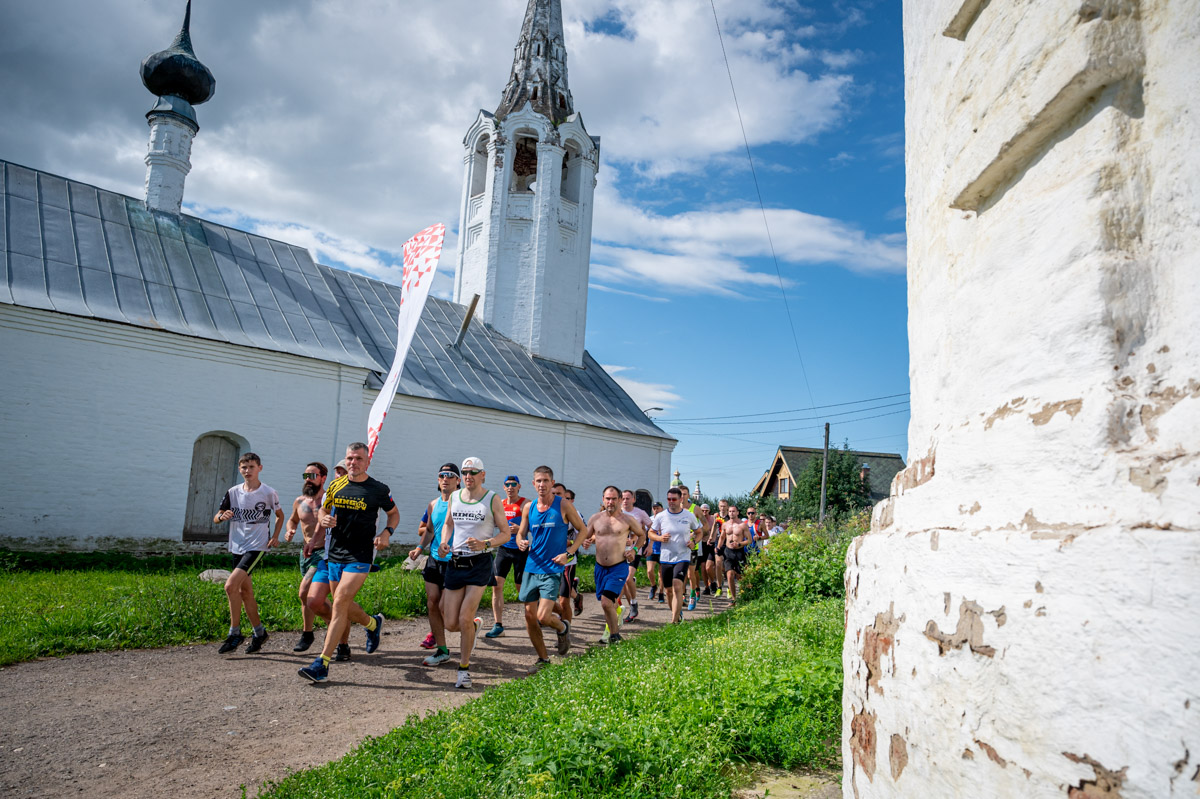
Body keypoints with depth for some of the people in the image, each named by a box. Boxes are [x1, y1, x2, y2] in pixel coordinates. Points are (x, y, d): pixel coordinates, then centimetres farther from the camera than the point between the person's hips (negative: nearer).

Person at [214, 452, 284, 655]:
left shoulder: (268, 493, -5)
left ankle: (235, 633, -6)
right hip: (237, 547, 6)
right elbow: (215, 519, 7)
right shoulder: (233, 492, 5)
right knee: (245, 592, 11)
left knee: (231, 586, -19)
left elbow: (280, 515, 11)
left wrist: (275, 536, -3)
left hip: (257, 546, -6)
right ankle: (259, 632, 25)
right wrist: (222, 516, -17)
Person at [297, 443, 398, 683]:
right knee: (344, 606, 13)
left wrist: (387, 533, -7)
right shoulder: (335, 486, 6)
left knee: (340, 603, -15)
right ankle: (373, 623, 44)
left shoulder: (379, 490, -3)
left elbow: (394, 513, 11)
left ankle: (322, 665, -12)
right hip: (334, 555, 5)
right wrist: (324, 519, -6)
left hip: (360, 556, -5)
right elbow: (323, 511, 18)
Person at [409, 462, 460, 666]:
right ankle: (442, 650, 16)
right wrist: (420, 547, 10)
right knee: (432, 604, 5)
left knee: (443, 607, -8)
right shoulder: (433, 504, 10)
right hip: (434, 560, 6)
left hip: (454, 562, -6)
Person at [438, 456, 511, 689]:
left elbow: (506, 533, 0)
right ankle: (475, 625, 38)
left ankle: (464, 668, 9)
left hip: (480, 563, -4)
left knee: (464, 619, -11)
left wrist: (485, 544, -18)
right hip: (455, 563, 4)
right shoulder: (454, 497, 9)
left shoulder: (493, 499, -3)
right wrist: (444, 542, 2)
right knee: (451, 624, 3)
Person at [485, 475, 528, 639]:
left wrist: (519, 529, -29)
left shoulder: (525, 504, -7)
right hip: (503, 549, 5)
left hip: (520, 550, -5)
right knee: (497, 585, -5)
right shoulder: (500, 504, 10)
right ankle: (498, 625, 0)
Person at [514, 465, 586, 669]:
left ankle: (562, 627, 22)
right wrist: (521, 543, -11)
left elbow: (583, 530, 1)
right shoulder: (528, 508, 5)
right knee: (530, 616, 6)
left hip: (553, 570, -4)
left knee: (543, 617, -13)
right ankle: (543, 658, 24)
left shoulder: (563, 505, -6)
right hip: (531, 568, 5)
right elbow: (520, 534, 13)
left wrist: (568, 553, -11)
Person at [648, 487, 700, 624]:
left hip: (682, 557, -2)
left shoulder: (689, 516, -1)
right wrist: (660, 538, -13)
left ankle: (674, 621, -20)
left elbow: (698, 531, 14)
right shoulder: (660, 516, -1)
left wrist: (693, 541, -7)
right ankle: (677, 612, 36)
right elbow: (651, 533, 9)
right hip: (665, 558, 3)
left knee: (677, 587, -19)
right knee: (669, 590, 11)